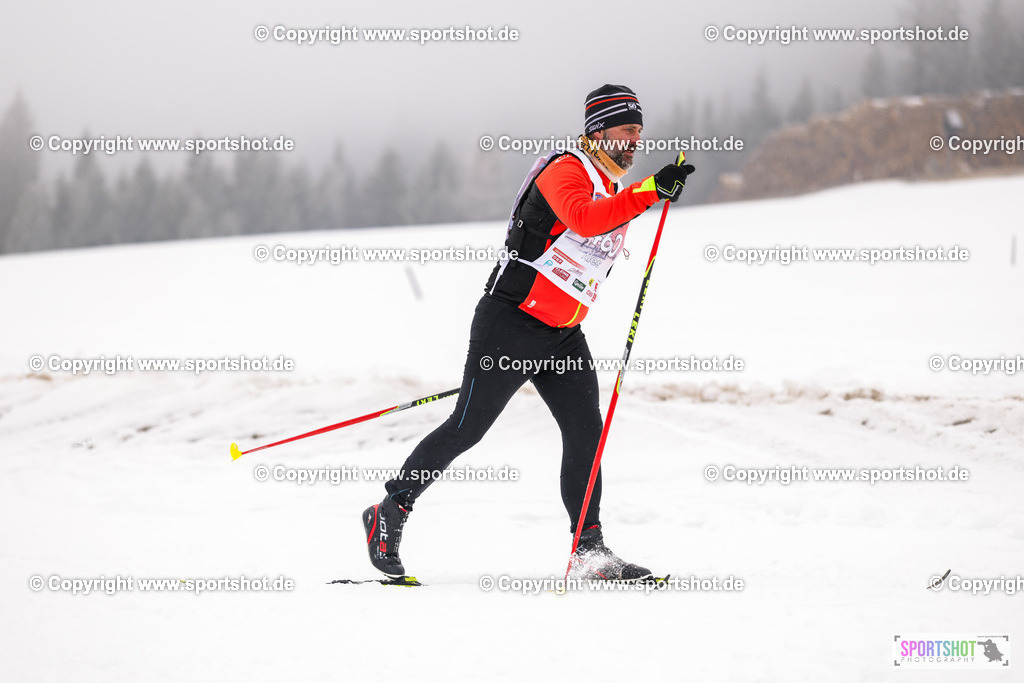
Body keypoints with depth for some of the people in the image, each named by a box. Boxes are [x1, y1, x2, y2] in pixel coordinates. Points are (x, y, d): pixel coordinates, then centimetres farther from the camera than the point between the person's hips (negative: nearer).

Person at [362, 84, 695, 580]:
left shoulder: (617, 194, 16)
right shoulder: (567, 171, -12)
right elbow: (582, 219, -34)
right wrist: (650, 191, -39)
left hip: (561, 335, 8)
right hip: (510, 324, -8)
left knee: (586, 430, -4)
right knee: (467, 428, -4)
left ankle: (588, 549, 0)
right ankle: (390, 513, 10)